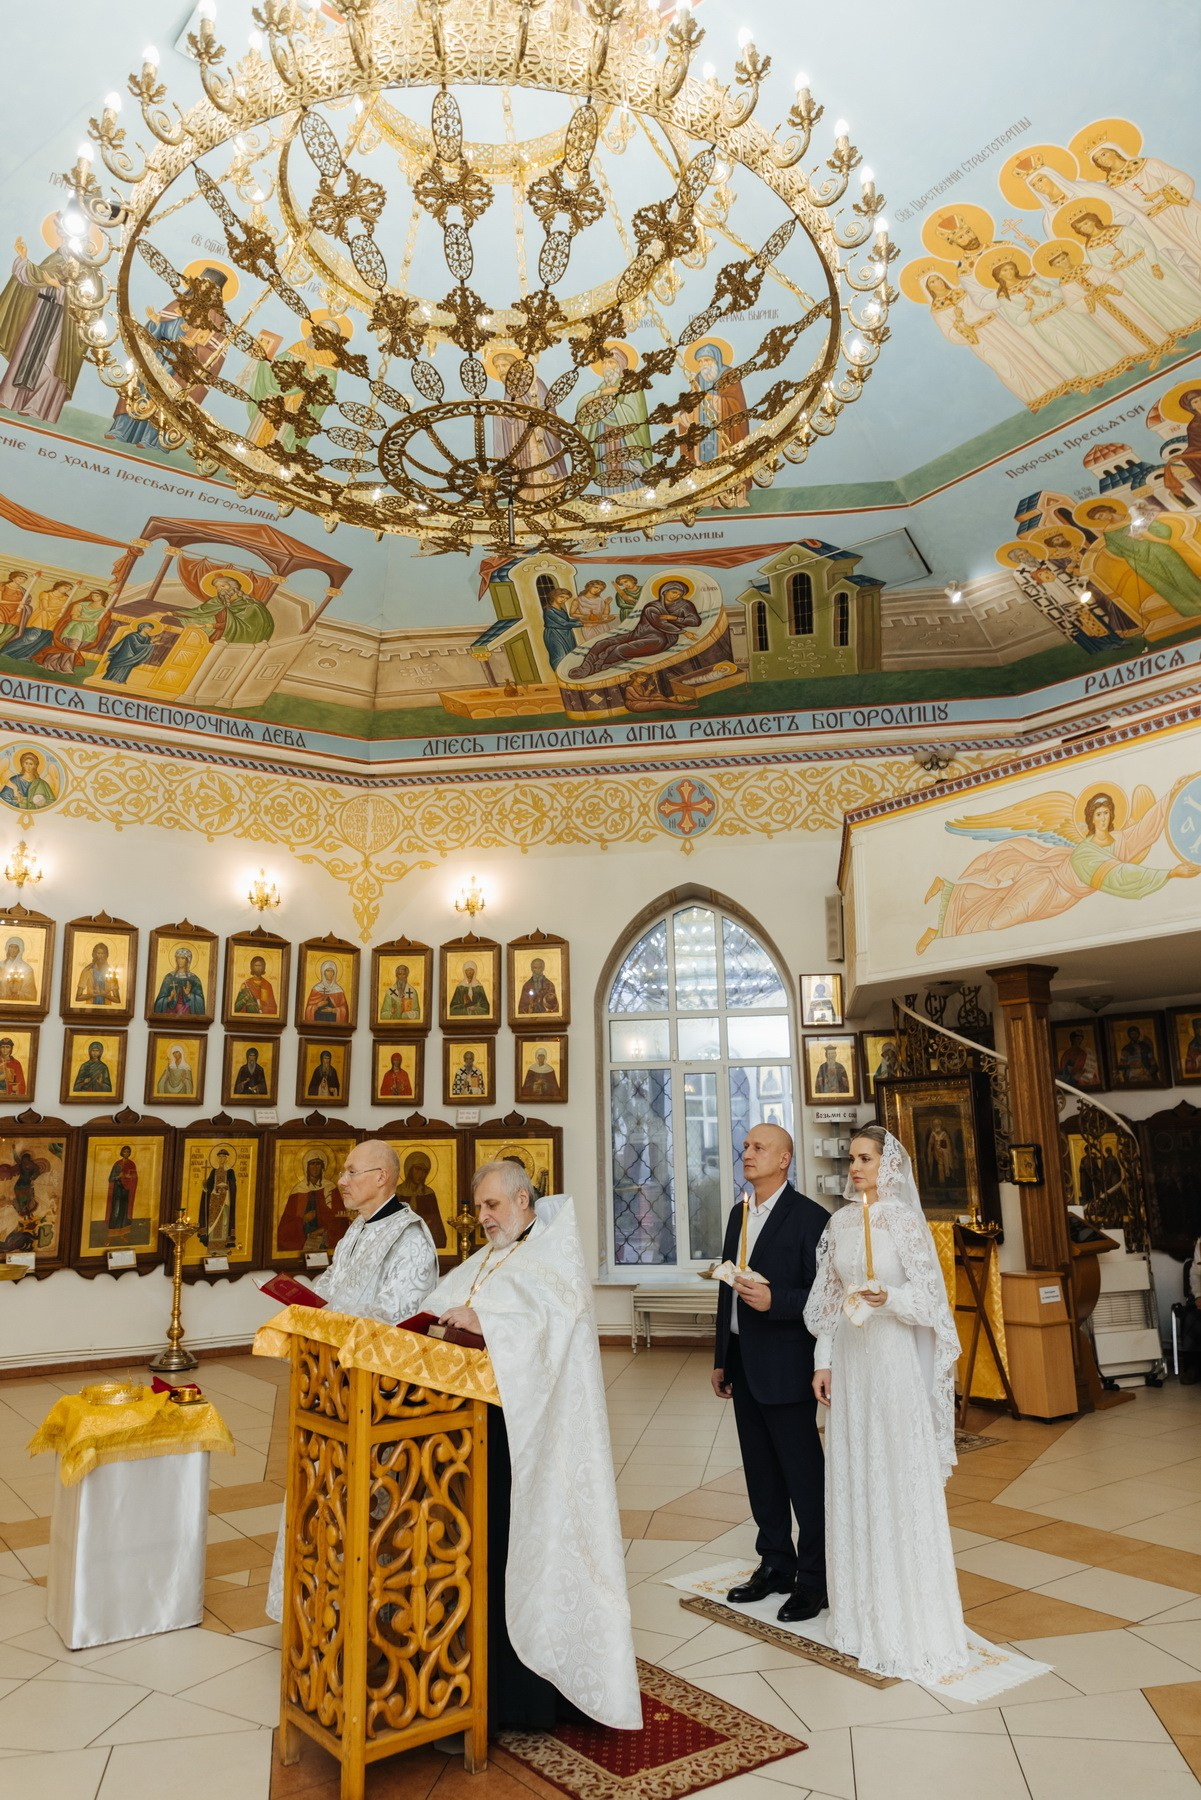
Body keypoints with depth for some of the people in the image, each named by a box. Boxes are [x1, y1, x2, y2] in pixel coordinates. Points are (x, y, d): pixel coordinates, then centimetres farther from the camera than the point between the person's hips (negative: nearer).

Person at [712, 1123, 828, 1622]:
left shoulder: (809, 1217, -12)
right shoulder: (739, 1214, 11)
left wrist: (773, 1301, -28)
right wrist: (721, 1359, 16)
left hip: (784, 1366, -7)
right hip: (743, 1365, 8)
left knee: (803, 1474, 4)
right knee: (761, 1471, 17)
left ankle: (814, 1578, 17)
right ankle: (775, 1565, 31)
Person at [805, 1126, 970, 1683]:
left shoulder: (906, 1222, -9)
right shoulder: (840, 1222, 6)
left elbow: (929, 1295, -10)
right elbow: (828, 1296, 10)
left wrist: (889, 1297, -28)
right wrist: (823, 1360, 8)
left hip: (892, 1357, -5)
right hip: (848, 1357, 5)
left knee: (898, 1479, 0)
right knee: (852, 1478, 11)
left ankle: (909, 1616, 14)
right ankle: (863, 1605, 26)